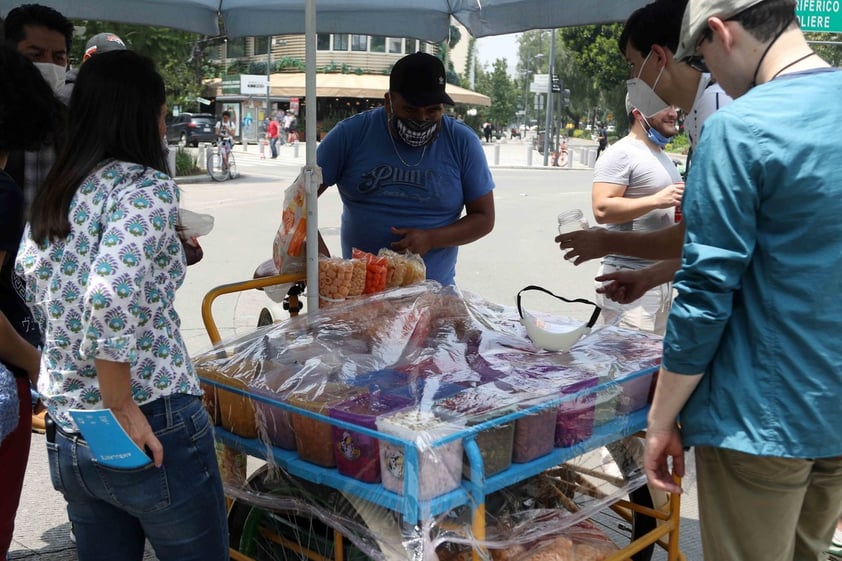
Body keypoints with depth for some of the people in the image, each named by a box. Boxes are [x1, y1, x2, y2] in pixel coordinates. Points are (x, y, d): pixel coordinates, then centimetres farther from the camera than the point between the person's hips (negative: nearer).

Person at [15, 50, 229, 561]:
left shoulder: (52, 195, 9)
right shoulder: (148, 187, -14)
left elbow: (32, 279, 17)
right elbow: (111, 294, -27)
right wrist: (123, 406, -18)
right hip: (152, 431, -7)